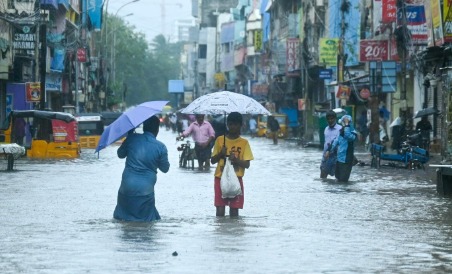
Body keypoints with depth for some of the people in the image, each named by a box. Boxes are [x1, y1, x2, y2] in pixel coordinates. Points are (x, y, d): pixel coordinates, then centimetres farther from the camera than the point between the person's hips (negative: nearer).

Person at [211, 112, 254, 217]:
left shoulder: (244, 142, 1)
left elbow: (247, 164, -2)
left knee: (234, 209, 0)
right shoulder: (220, 140, 4)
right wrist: (221, 154, -12)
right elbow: (213, 161, 7)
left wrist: (236, 160, -20)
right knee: (220, 208, -4)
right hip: (220, 178, 1)